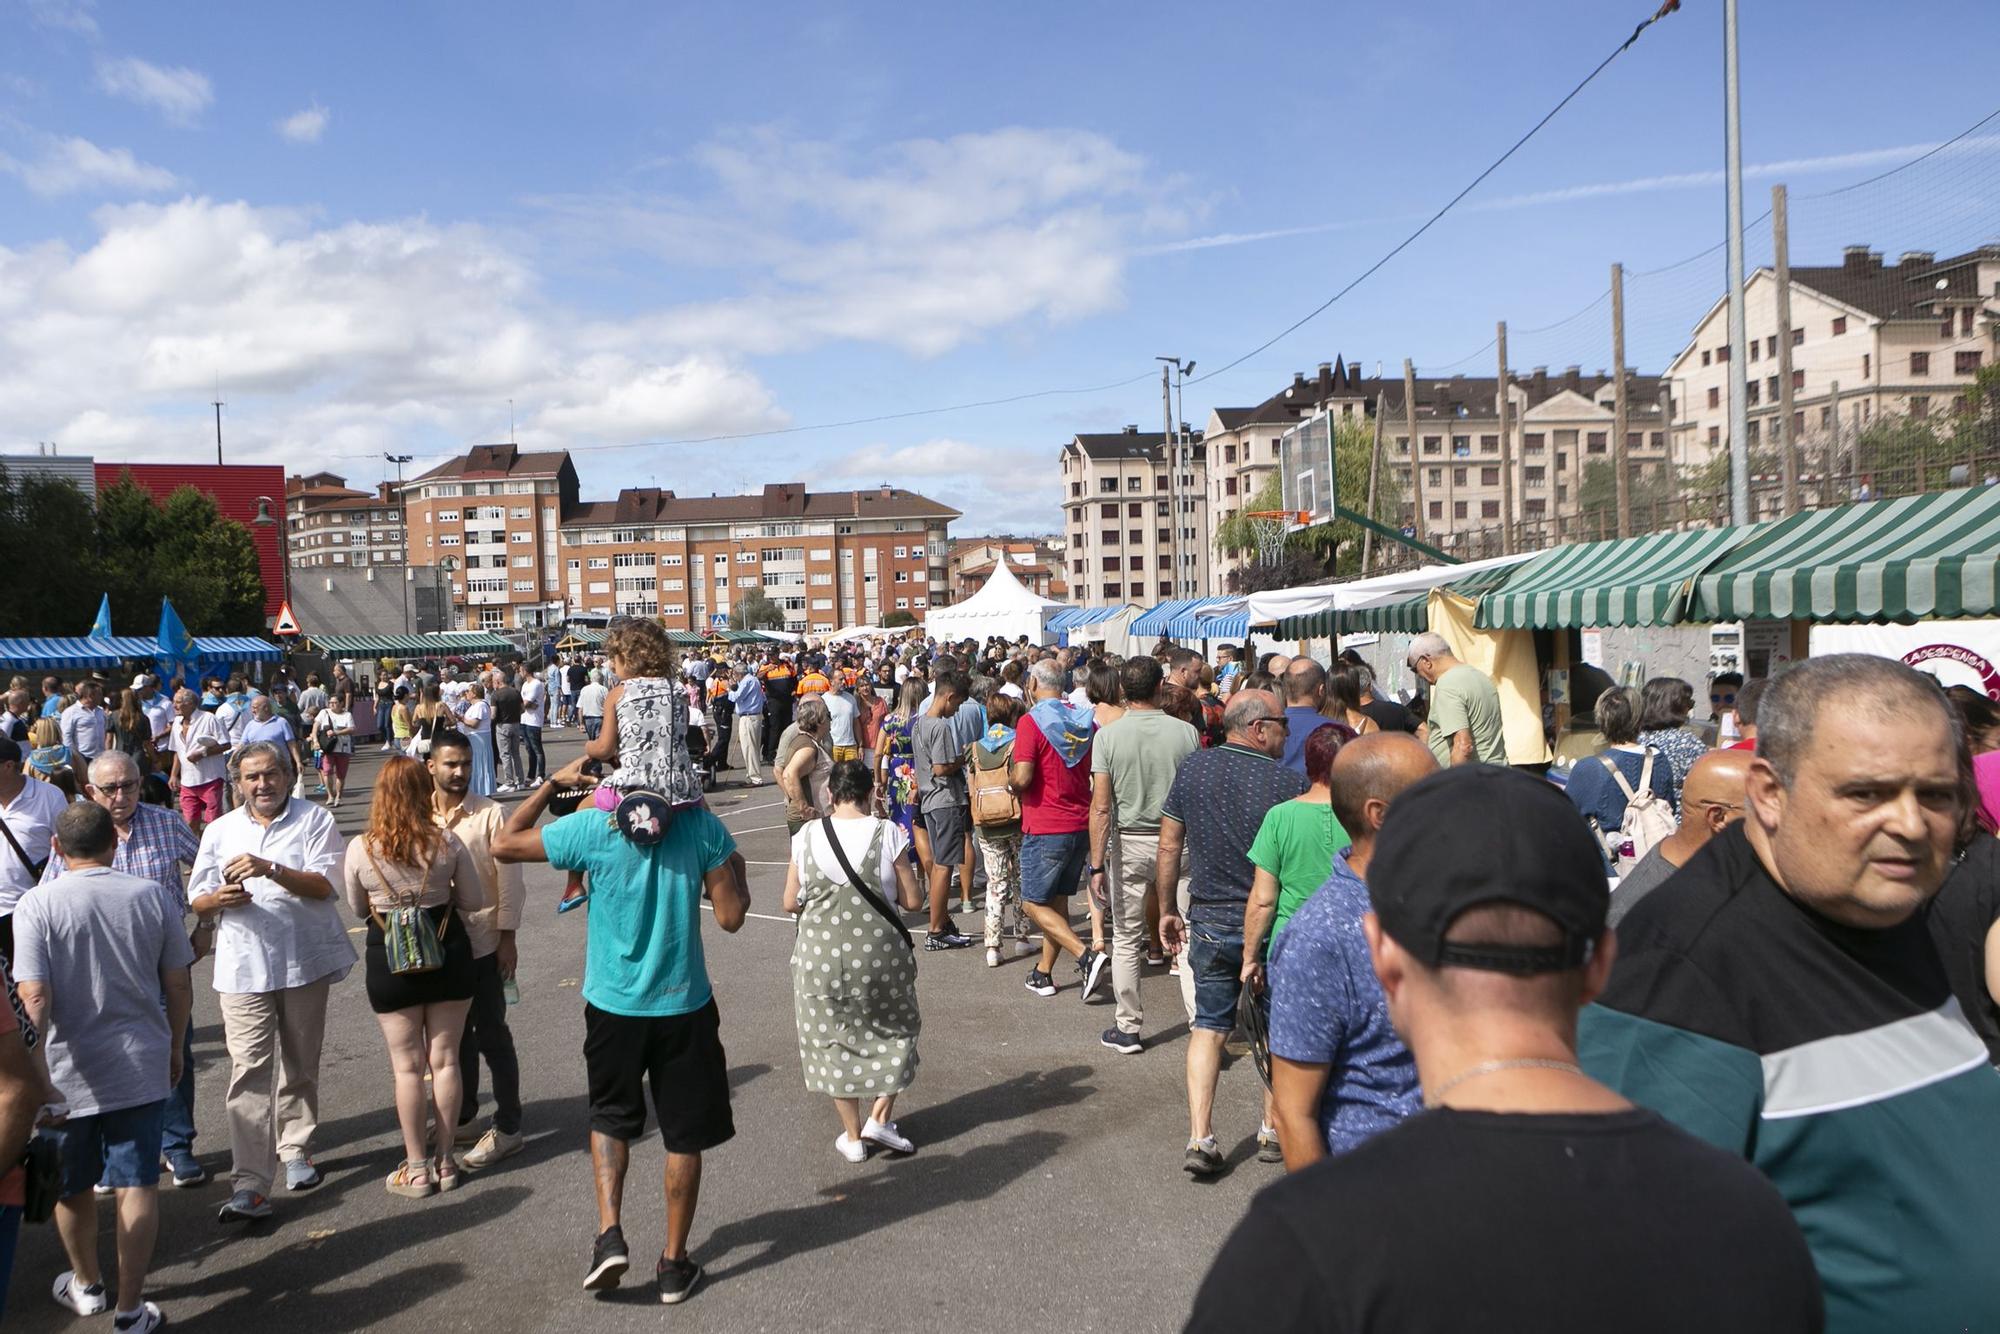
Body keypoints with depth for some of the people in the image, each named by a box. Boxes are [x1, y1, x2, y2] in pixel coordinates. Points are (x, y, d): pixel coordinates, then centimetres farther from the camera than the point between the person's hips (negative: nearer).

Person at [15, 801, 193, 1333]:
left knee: (71, 1187, 21)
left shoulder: (36, 905, -12)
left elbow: (34, 999, -19)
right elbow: (179, 988, 0)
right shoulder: (153, 896, -6)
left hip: (68, 1072, 0)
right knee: (137, 1186, 8)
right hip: (141, 1067, 1)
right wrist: (175, 1050, 14)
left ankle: (86, 1284, 40)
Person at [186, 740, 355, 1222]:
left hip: (305, 963, -1)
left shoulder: (315, 820, -1)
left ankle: (296, 1150, 33)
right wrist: (220, 898, -14)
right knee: (249, 1071, -8)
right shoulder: (219, 831, 9)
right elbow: (197, 902, 10)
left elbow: (323, 885, -12)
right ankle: (250, 1185, -8)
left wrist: (270, 868, -26)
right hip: (243, 967, 1)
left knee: (300, 1066, 13)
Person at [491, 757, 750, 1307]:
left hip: (613, 1004, 0)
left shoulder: (593, 826, -12)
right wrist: (736, 872, 10)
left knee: (610, 1117, 24)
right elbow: (731, 916, -9)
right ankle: (674, 1263, 22)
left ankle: (609, 1234, 9)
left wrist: (554, 781, 6)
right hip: (684, 1004, 0)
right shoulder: (702, 826, -12)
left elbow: (504, 844, 1)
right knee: (683, 1133, 13)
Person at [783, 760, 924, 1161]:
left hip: (820, 956, 1)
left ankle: (852, 1135, 23)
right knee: (894, 1030, 21)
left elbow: (790, 903, 3)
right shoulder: (886, 833, -9)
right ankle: (880, 1117, 14)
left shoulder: (807, 836, -3)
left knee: (833, 1037, 15)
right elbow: (913, 901, -5)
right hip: (878, 953, -1)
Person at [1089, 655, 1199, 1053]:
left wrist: (1097, 865, -7)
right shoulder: (1186, 732, -6)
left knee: (1126, 940, 10)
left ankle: (1127, 1029, 15)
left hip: (1129, 843, -1)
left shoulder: (1108, 736, -9)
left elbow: (1101, 808, -11)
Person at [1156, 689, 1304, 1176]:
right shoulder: (1288, 781, -13)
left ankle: (1199, 1139, 1)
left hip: (1209, 920, 3)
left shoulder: (1192, 770, -1)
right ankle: (1273, 1127, 28)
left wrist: (1167, 910, 13)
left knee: (1208, 1024, 10)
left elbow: (1169, 847, 3)